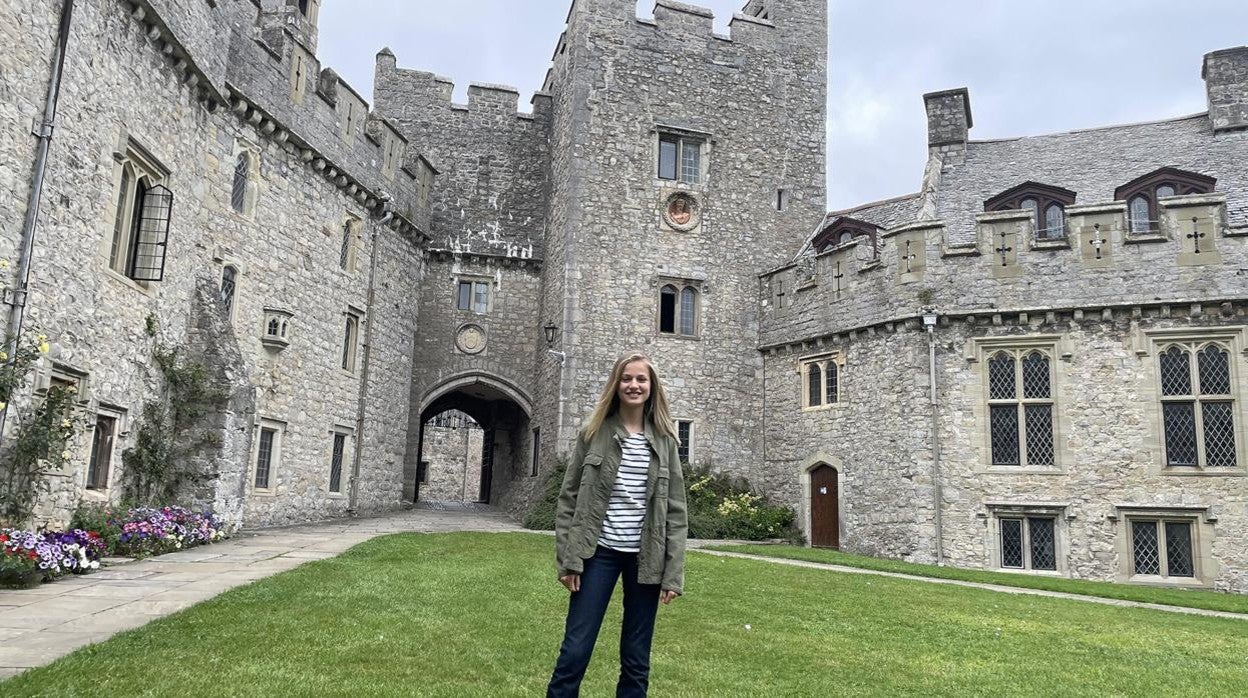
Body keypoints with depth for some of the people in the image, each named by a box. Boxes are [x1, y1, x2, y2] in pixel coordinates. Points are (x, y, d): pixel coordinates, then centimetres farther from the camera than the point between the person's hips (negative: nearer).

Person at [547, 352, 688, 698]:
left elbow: (675, 510, 3)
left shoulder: (664, 440, 3)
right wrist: (568, 559, -6)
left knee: (637, 659, 10)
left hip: (645, 557, 2)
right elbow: (569, 499, 1)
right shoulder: (593, 433, 0)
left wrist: (673, 574, -3)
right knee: (575, 650, 0)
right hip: (600, 552, -1)